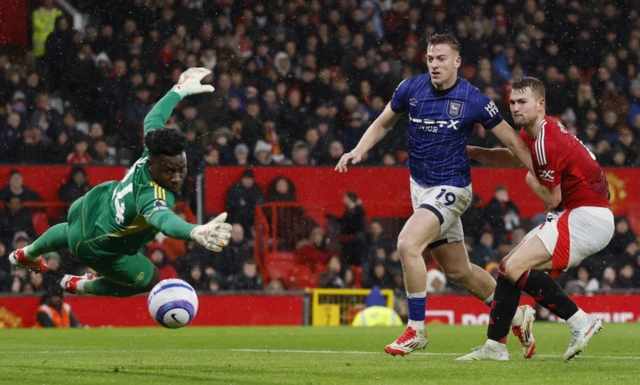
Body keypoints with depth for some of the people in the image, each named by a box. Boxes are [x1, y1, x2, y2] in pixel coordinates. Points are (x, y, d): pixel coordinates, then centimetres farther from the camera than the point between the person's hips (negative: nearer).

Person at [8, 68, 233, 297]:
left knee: (70, 231, 42)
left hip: (89, 206, 8)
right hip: (95, 246, -8)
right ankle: (80, 286, 36)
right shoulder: (154, 197, -48)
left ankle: (26, 255, 75)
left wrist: (181, 90, 8)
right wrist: (195, 231, -94)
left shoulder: (154, 151, -27)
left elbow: (153, 119, -6)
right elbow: (162, 218, -73)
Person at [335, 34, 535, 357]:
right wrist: (358, 151, -4)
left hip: (451, 188, -6)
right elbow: (382, 124, 13)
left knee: (408, 244, -26)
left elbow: (512, 141, -5)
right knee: (458, 271, 14)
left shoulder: (473, 100, -13)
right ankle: (515, 313, 35)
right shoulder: (411, 88, -3)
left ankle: (415, 330, -14)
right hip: (420, 185, 6)